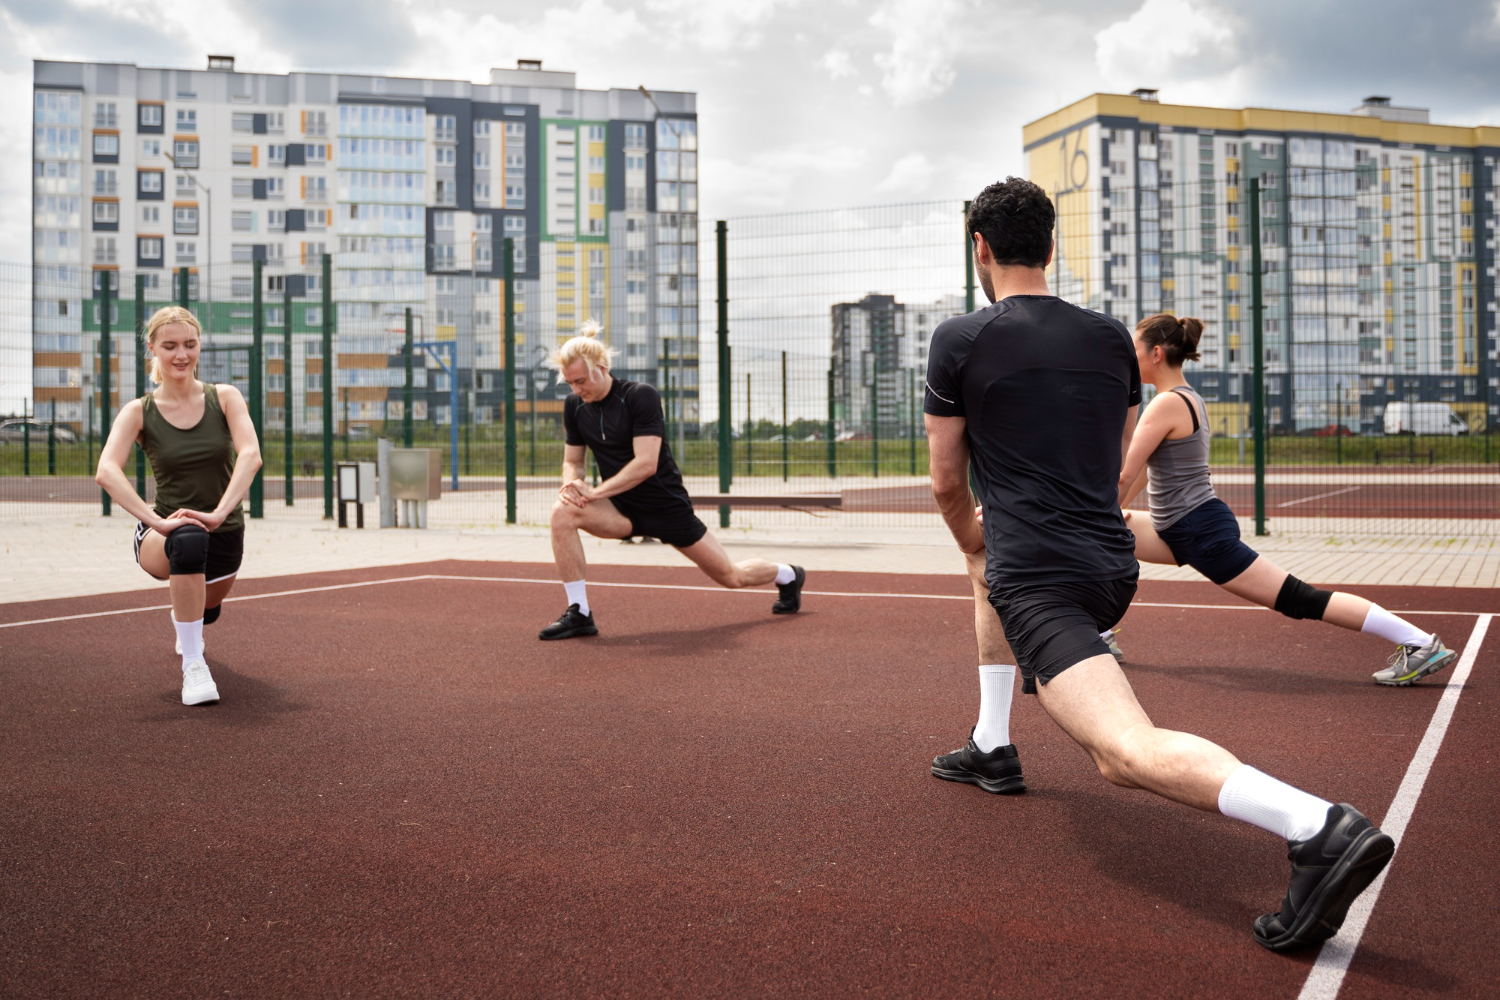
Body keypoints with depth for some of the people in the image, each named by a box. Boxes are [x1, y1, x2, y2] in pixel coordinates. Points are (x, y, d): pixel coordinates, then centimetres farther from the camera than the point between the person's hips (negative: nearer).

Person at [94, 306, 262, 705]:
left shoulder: (225, 398, -7)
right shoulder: (138, 412, -10)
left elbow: (250, 454, -22)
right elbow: (106, 472, -25)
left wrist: (219, 513, -37)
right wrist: (156, 521, -39)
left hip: (224, 532, 3)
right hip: (164, 534, -3)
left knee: (205, 609, 26)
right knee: (189, 540, -39)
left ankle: (183, 625, 70)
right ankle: (192, 666, -29)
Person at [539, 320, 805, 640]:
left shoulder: (640, 395, -19)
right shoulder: (574, 407, -1)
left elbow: (646, 464, -26)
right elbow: (572, 461, 8)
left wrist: (595, 492, -27)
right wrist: (572, 483, -15)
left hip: (666, 505, -4)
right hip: (622, 509, 5)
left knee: (731, 576, 6)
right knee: (563, 512, -26)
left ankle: (787, 575, 41)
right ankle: (579, 613, -18)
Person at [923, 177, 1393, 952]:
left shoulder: (959, 341, -2)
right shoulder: (1111, 338, 13)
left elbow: (948, 485, 5)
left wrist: (971, 539, 27)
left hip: (1037, 578, -7)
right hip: (1115, 569, 8)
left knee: (1133, 751, -22)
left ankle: (1320, 829, -42)